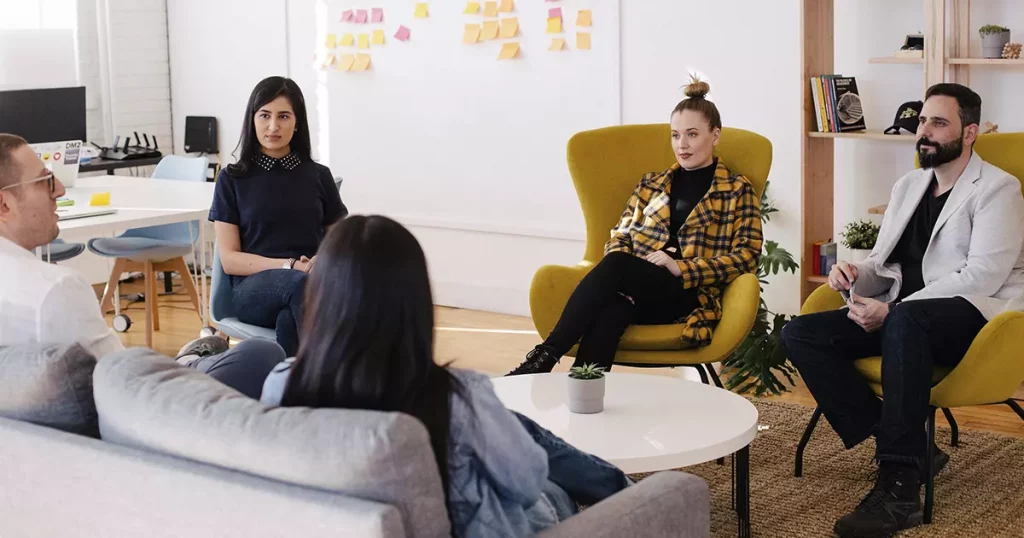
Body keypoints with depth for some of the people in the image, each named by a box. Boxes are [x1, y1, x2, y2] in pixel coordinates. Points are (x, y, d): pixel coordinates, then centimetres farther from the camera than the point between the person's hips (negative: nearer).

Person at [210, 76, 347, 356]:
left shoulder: (318, 176, 15)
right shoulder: (232, 179, 9)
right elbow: (229, 259, 3)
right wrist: (290, 266, -13)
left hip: (314, 285, 1)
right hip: (253, 288, -1)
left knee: (289, 320, -40)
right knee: (300, 284, -40)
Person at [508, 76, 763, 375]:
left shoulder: (737, 190, 11)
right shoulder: (651, 184, 24)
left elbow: (747, 256, 0)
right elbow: (620, 236, 20)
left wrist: (681, 268, -13)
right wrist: (620, 276, -5)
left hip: (690, 295, -3)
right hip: (636, 290, 3)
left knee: (614, 266, -35)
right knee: (611, 311, -37)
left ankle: (545, 356, -38)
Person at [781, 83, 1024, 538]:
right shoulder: (907, 186, 20)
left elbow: (982, 276, -15)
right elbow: (883, 262, 22)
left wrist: (893, 311, -21)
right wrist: (855, 275, -5)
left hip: (972, 316, -7)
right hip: (902, 318, 7)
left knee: (905, 322, -41)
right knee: (800, 334, -14)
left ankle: (899, 487, -37)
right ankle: (903, 447, -16)